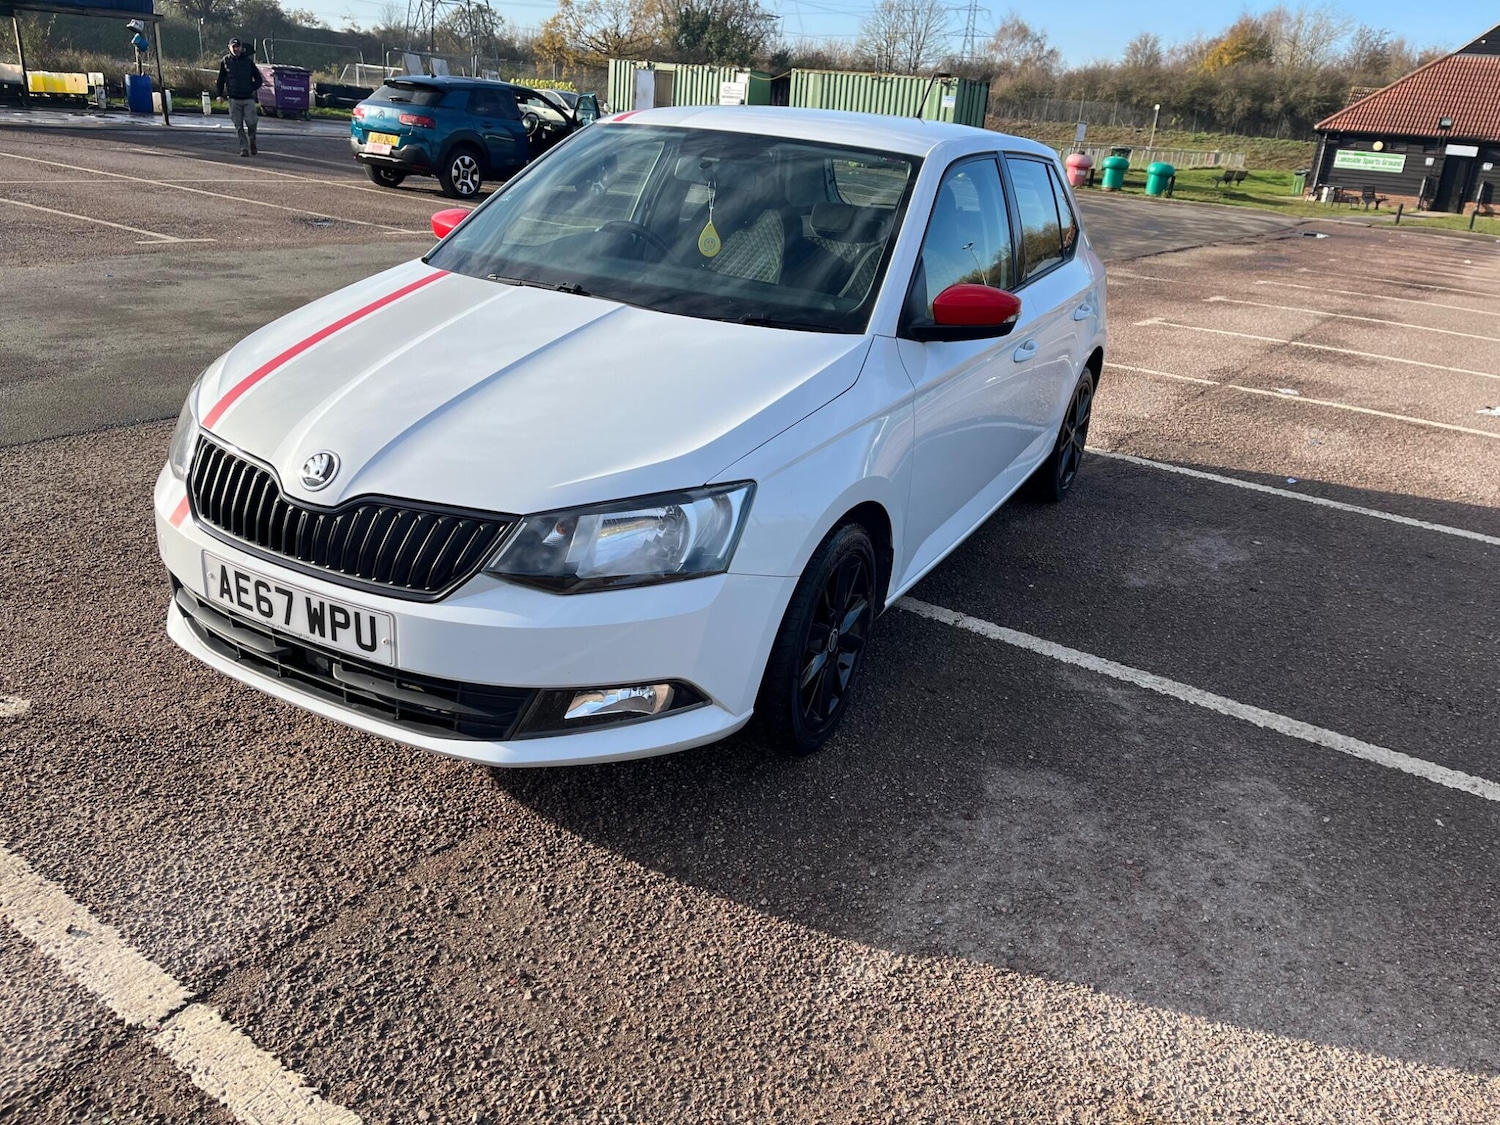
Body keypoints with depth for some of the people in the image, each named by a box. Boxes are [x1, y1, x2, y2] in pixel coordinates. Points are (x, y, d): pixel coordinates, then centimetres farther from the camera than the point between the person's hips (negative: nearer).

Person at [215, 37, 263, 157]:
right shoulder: (225, 62, 6)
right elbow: (221, 80, 11)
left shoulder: (248, 61, 4)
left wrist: (251, 88, -6)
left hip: (248, 99, -1)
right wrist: (219, 94, 2)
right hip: (234, 99, 1)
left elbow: (259, 80, 8)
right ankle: (244, 148, 4)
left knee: (251, 123, -7)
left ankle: (252, 141, 20)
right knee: (238, 126, -1)